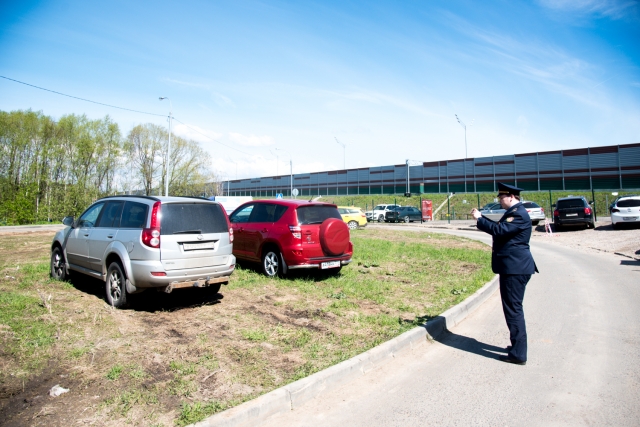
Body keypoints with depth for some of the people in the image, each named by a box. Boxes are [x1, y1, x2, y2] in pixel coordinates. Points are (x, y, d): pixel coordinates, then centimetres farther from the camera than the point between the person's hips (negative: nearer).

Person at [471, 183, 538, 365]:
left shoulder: (519, 214, -17)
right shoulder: (514, 212, 17)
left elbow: (499, 230, -27)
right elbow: (499, 227, 20)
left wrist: (479, 219, -17)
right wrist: (481, 217, 10)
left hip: (515, 268, -11)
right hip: (512, 267, 11)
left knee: (513, 309, -5)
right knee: (513, 308, 19)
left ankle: (518, 354, 3)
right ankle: (518, 346, 32)